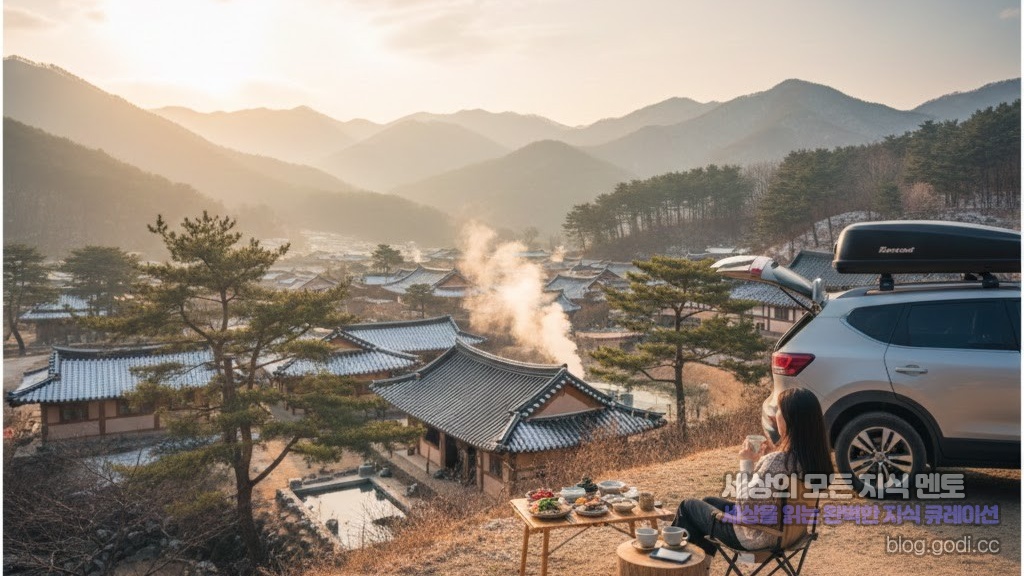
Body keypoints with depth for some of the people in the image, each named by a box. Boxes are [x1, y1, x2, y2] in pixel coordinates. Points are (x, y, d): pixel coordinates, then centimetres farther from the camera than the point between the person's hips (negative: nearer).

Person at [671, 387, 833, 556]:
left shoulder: (777, 461, -35)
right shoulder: (815, 456, -9)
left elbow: (745, 506, -28)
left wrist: (746, 463, -19)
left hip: (757, 536, -8)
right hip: (785, 531, 8)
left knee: (688, 506, 15)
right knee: (709, 501, 29)